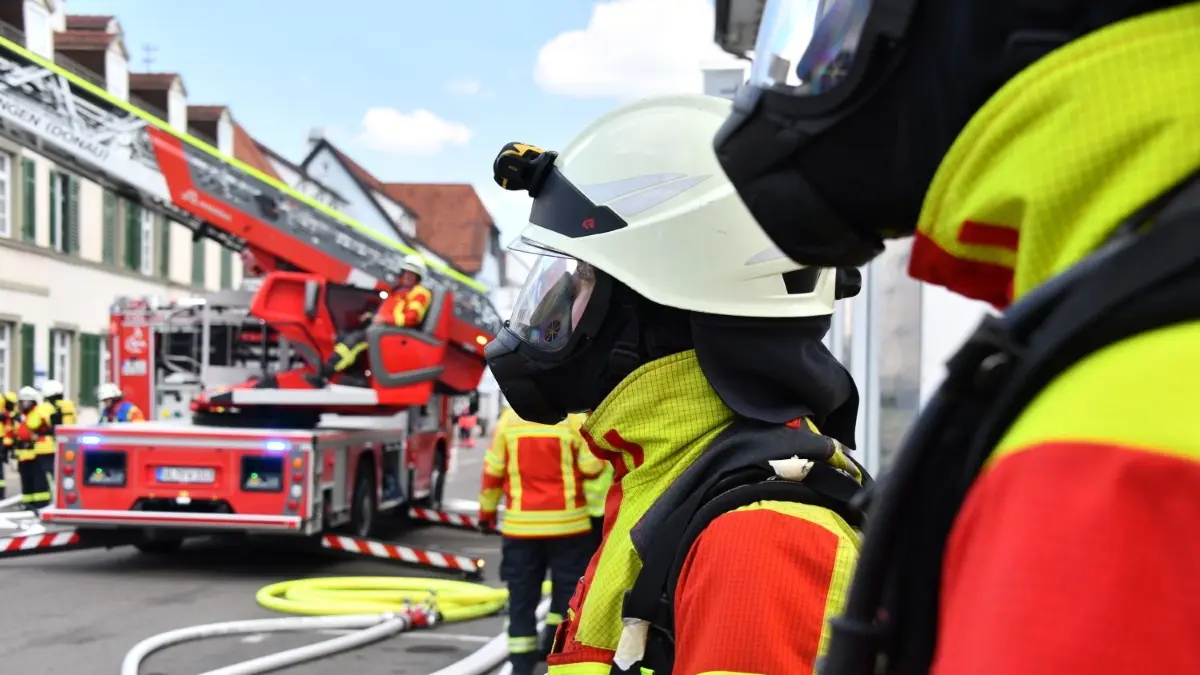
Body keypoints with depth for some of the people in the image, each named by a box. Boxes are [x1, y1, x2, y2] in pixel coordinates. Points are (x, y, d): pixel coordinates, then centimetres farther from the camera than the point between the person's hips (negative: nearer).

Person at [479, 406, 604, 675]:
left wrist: (487, 510, 16)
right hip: (567, 522, -2)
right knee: (569, 591, 10)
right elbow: (592, 467, -8)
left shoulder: (509, 417, -1)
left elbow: (493, 469, 4)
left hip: (520, 524, 2)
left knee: (522, 596, 9)